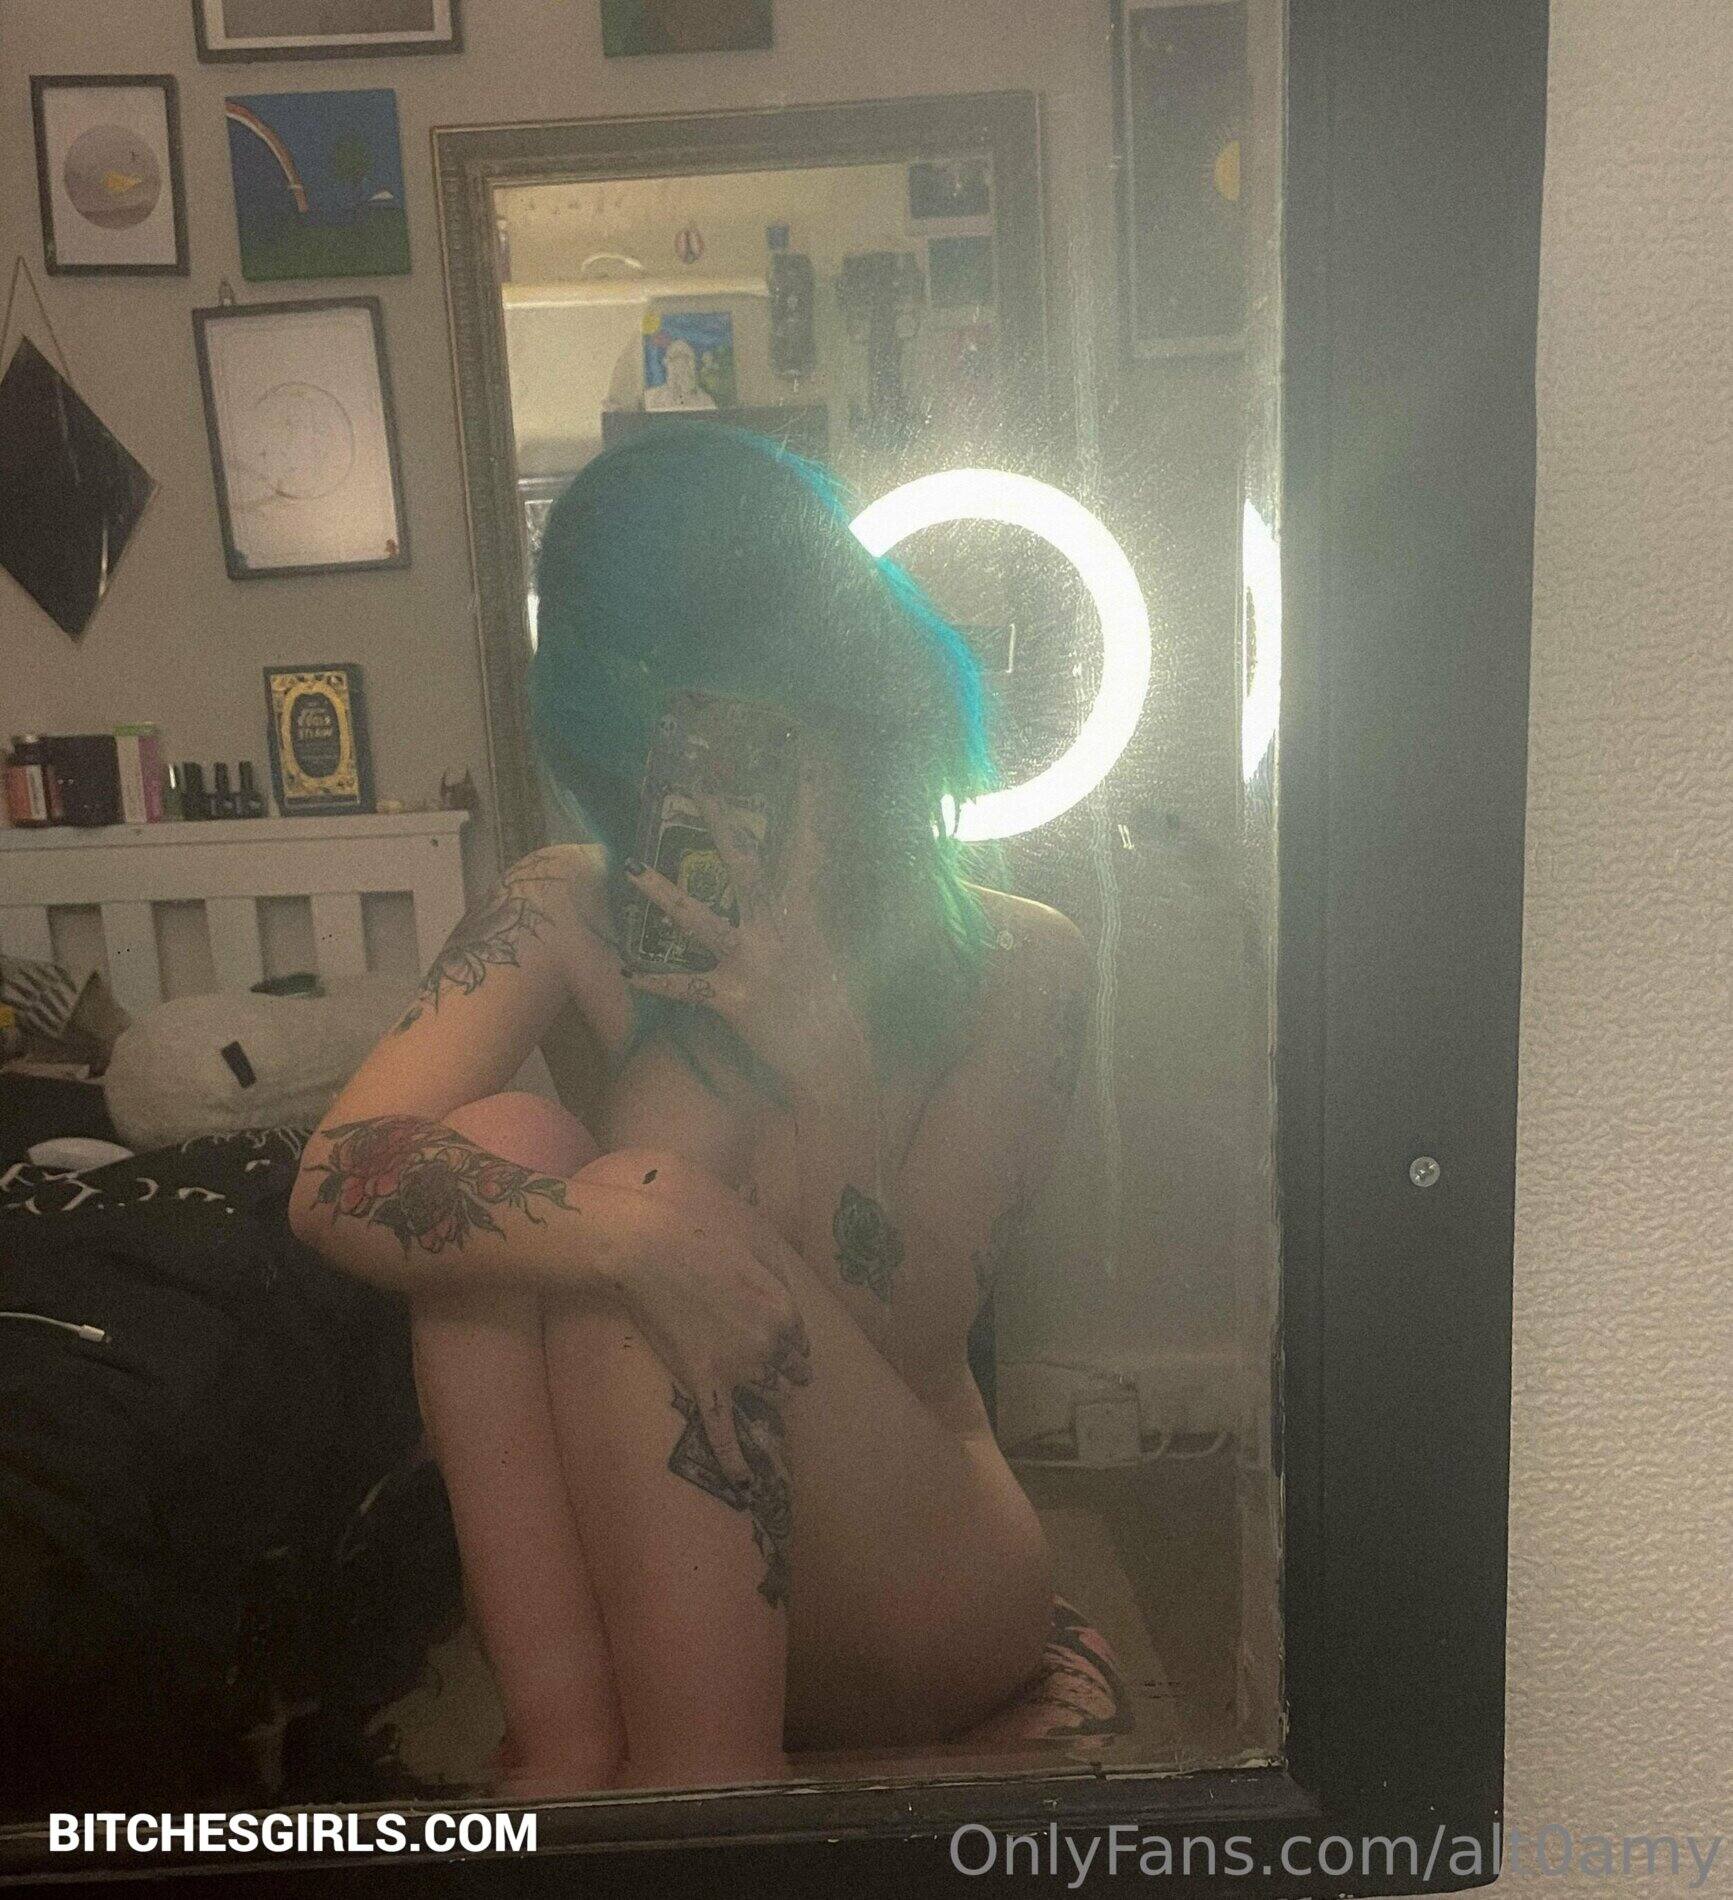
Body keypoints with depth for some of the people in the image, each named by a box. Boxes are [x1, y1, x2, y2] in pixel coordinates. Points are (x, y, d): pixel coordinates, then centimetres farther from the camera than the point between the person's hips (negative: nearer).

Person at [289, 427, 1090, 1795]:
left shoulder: (1017, 967, -8)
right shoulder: (567, 918, -5)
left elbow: (904, 1346, -13)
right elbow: (338, 1179, -20)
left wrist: (824, 1057, -27)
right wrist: (635, 1242, -37)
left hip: (918, 1592, -1)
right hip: (641, 1569, 2)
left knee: (654, 1190, -28)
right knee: (511, 1144, -23)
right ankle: (570, 1742, -23)